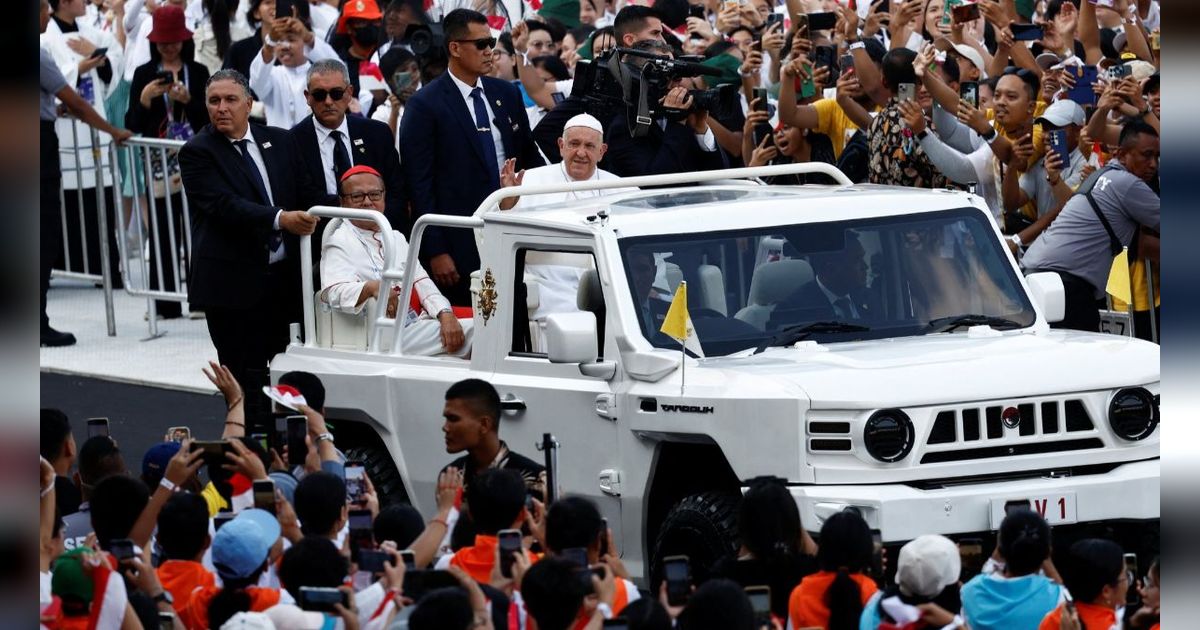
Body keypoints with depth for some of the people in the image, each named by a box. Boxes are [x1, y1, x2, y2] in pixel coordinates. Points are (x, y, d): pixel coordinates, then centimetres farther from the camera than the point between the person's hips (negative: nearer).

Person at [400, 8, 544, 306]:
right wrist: (435, 253, -11)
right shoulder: (425, 105, -5)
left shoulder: (506, 94, 12)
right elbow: (419, 184, -7)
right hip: (461, 243, -5)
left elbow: (529, 158, 19)